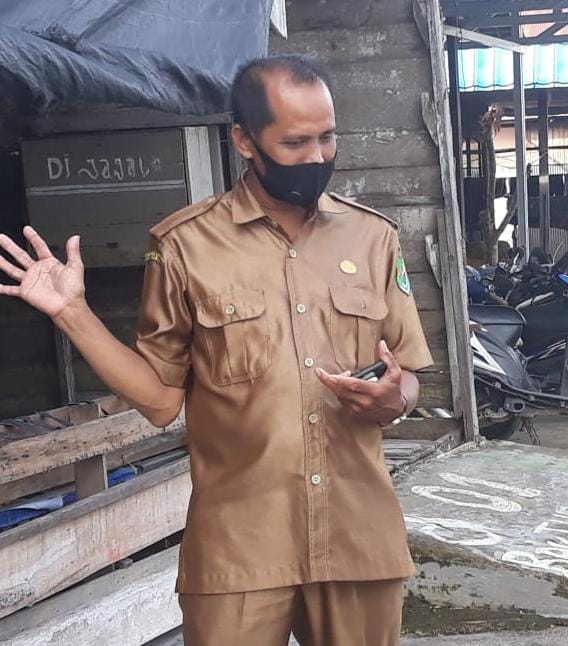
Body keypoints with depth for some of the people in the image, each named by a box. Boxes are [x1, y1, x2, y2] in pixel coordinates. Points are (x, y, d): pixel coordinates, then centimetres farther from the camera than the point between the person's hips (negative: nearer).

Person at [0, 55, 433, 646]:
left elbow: (407, 382, 10)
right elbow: (160, 397, -1)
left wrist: (392, 399, -13)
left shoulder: (372, 236, 4)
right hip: (238, 549, -2)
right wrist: (72, 311, -10)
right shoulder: (186, 245, -4)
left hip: (359, 538, 3)